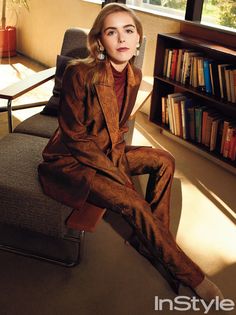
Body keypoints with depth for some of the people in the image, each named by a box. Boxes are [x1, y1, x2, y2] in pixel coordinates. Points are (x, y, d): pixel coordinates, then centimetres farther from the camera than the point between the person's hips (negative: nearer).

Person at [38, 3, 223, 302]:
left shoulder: (134, 76, -3)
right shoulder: (79, 74, -24)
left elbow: (119, 127, 8)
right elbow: (75, 136, -20)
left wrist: (118, 160, -9)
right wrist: (116, 172, -20)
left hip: (108, 152, 8)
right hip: (71, 160, -7)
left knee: (164, 160, -1)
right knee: (133, 204, -23)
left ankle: (157, 242, 8)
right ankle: (190, 276, -6)